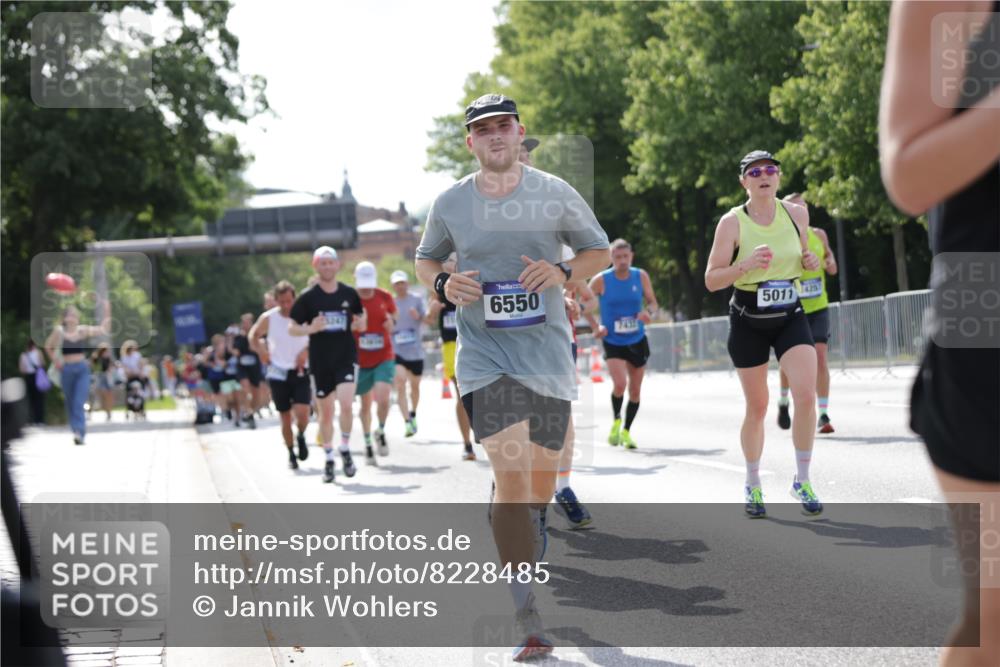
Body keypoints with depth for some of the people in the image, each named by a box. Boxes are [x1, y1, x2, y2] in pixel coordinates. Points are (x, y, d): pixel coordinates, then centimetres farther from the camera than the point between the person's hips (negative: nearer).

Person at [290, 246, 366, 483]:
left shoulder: (349, 294, 4)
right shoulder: (308, 297, -3)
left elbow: (359, 319, 20)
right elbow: (292, 328, -2)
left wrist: (360, 323, 0)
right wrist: (311, 329, -18)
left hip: (346, 357, 0)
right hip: (320, 361, 0)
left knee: (346, 404, -18)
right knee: (325, 412, 7)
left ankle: (345, 450, 1)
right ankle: (329, 459, 21)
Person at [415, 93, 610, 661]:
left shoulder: (555, 193, 0)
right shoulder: (451, 203, 2)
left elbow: (599, 250, 10)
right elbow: (426, 257, 18)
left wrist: (563, 272, -10)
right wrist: (442, 284, -5)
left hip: (547, 352, 1)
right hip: (484, 355, -1)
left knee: (541, 480, 9)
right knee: (510, 476, -15)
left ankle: (530, 541, 47)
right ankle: (530, 620, -13)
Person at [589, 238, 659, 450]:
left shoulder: (641, 277, -3)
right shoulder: (601, 280, -10)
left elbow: (652, 302, 5)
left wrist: (649, 313, -18)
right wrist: (596, 327, -12)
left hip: (637, 341, 3)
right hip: (613, 343, -3)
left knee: (635, 391, 9)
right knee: (620, 384, -23)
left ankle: (626, 432, 29)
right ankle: (616, 421, 6)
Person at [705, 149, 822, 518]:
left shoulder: (796, 214, 1)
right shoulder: (732, 222, -10)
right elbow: (711, 280, -10)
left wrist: (810, 262, -5)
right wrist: (747, 265, -27)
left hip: (790, 317, 2)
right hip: (748, 322, -2)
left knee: (806, 395, -16)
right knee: (757, 407, 6)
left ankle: (802, 480, -1)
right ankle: (753, 485, 25)